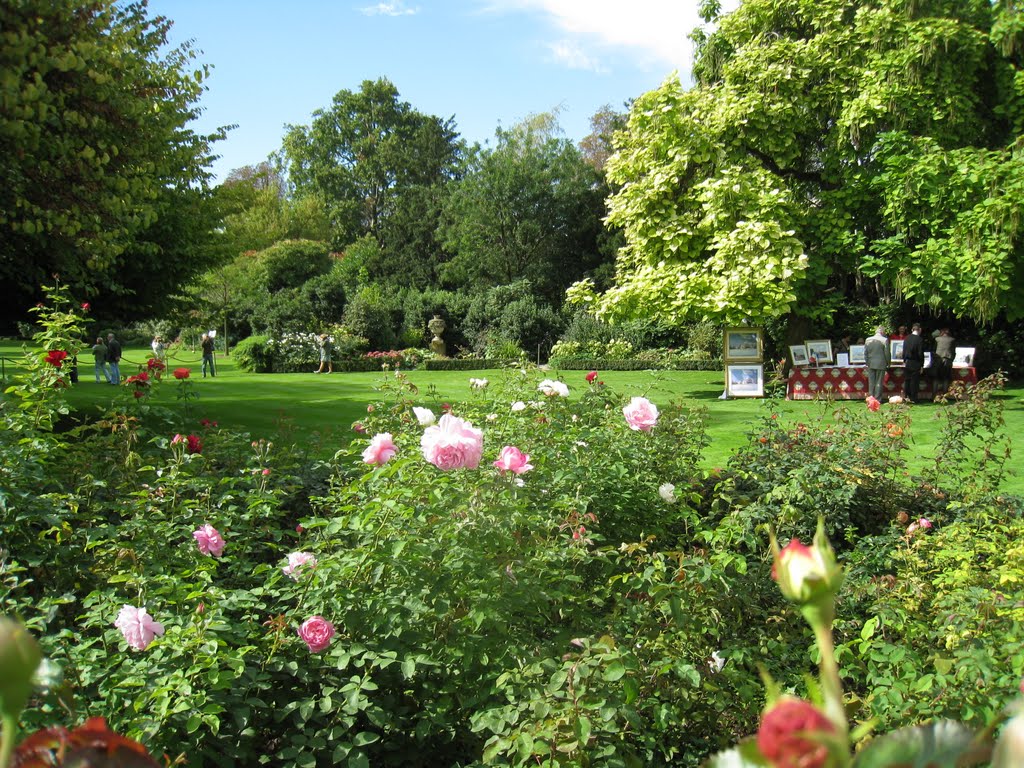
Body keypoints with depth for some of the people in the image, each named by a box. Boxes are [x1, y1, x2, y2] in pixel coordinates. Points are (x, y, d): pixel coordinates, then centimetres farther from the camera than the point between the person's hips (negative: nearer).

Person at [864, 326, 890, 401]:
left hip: (871, 364, 3)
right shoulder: (885, 340, -10)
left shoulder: (868, 340, 2)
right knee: (879, 382, 2)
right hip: (881, 364, -3)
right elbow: (887, 353, -7)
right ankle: (877, 399, 4)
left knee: (871, 382, 9)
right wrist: (888, 363, 5)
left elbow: (865, 353, 6)